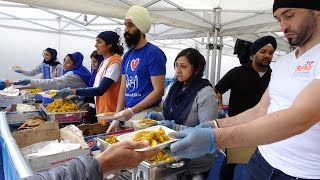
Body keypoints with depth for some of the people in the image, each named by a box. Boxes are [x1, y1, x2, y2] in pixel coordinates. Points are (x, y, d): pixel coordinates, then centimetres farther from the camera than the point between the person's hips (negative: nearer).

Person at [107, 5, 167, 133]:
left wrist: (132, 111, -20)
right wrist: (116, 118, 4)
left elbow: (158, 90, -16)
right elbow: (123, 88, 10)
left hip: (146, 114, -6)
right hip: (128, 114, 7)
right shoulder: (127, 55, 9)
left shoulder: (153, 53, -12)